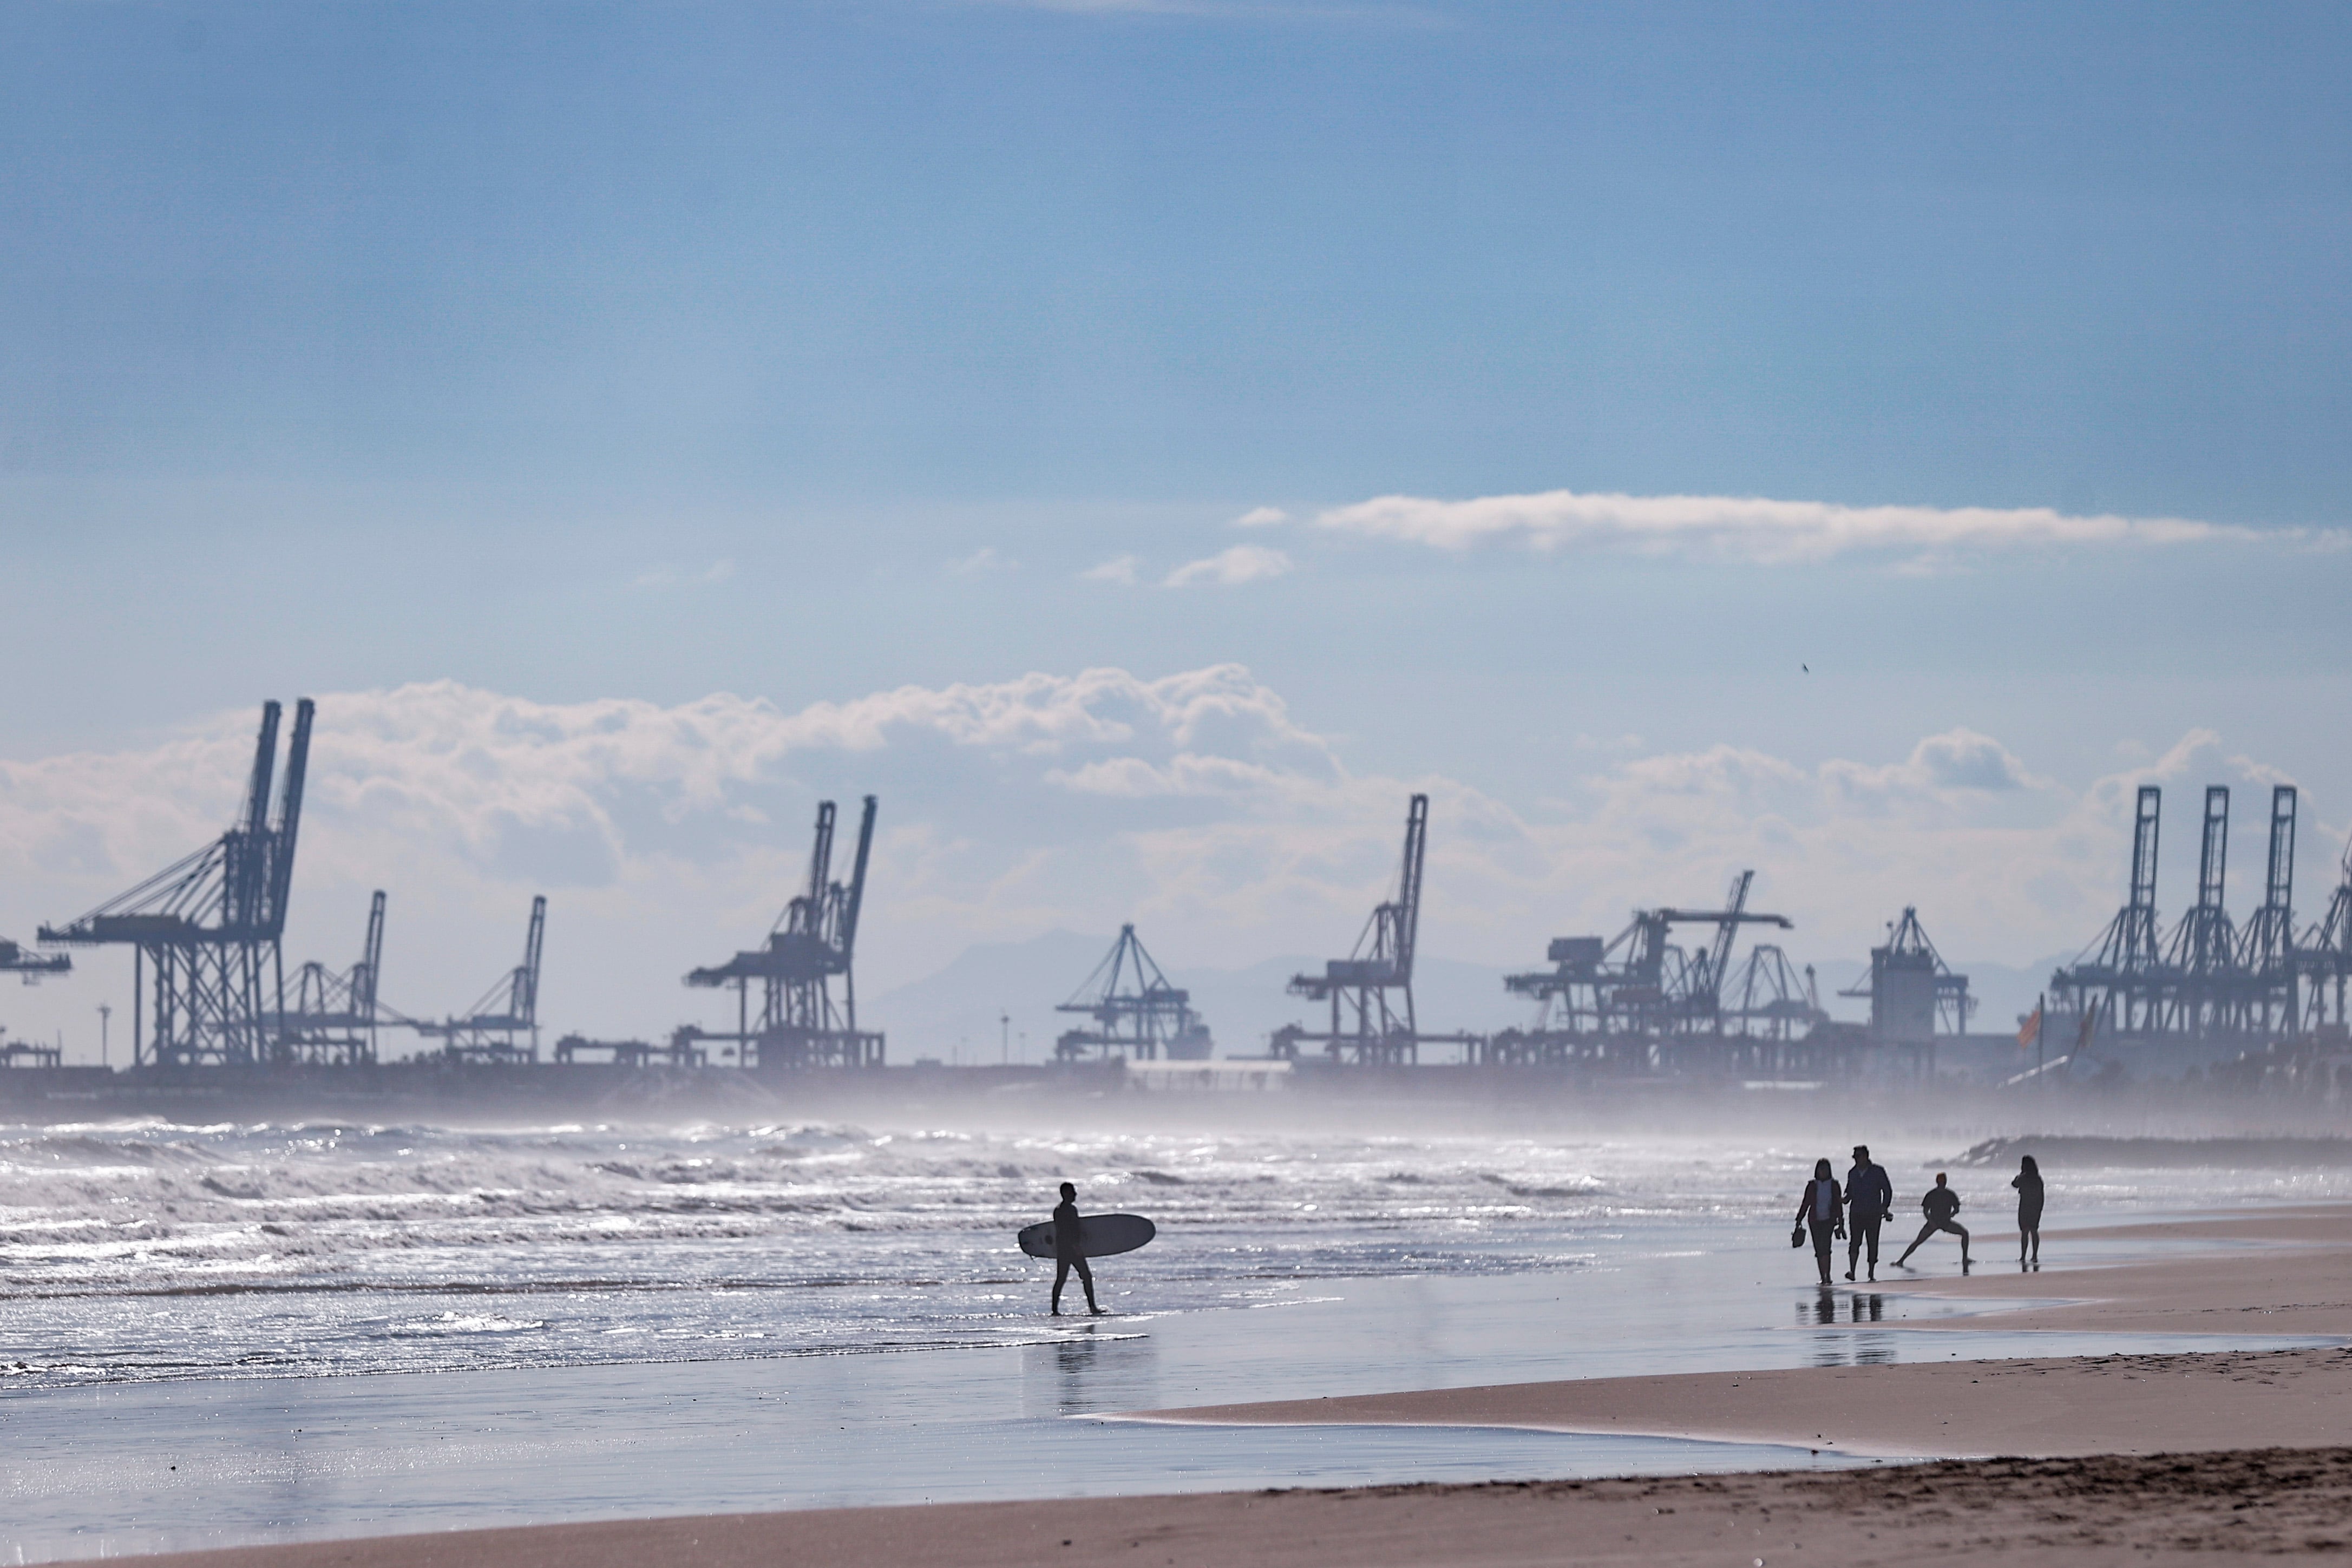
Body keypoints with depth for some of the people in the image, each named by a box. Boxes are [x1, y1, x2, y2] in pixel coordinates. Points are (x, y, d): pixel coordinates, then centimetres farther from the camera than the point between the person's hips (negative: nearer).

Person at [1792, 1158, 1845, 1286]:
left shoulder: (1834, 1185, 4)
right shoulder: (1812, 1186, 7)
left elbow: (1839, 1204, 8)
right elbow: (1805, 1204, 11)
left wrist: (1841, 1223, 7)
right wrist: (1799, 1220, 5)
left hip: (1829, 1219, -3)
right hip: (1815, 1220, 3)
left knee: (1825, 1247, -19)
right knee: (1819, 1250, 5)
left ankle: (1827, 1276, -22)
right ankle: (1823, 1277, 14)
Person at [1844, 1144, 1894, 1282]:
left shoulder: (1877, 1172, 0)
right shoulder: (1853, 1173, 11)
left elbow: (1887, 1191, 3)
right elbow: (1849, 1192, 19)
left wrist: (1885, 1208, -7)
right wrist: (1845, 1200, -3)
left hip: (1873, 1214, -2)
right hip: (1856, 1213, 2)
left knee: (1873, 1243, 1)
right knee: (1855, 1242, -11)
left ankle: (1872, 1274, 7)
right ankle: (1852, 1270, -17)